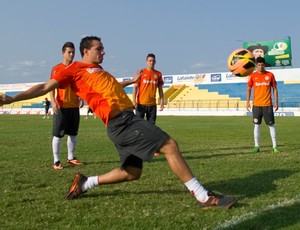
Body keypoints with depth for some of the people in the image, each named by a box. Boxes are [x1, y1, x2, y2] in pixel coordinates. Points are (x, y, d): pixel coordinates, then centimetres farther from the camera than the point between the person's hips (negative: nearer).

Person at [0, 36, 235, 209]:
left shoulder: (97, 70, 26)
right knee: (170, 145, -15)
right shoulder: (76, 68, 2)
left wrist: (132, 80, 54)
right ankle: (204, 197, -12)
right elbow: (46, 87, -1)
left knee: (132, 172, 15)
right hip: (121, 122, -10)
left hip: (126, 121, 10)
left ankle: (85, 183, 27)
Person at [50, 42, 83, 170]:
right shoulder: (57, 69, -3)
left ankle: (71, 158, 23)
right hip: (61, 106, -5)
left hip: (74, 106, 6)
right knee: (58, 134, -3)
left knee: (73, 133, 11)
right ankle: (56, 161, 1)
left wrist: (80, 98, 3)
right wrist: (53, 100, -19)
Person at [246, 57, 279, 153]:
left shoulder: (270, 75, 2)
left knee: (271, 125, 1)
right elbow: (249, 89, 8)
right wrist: (248, 102, -1)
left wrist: (276, 102, 0)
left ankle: (275, 146, 6)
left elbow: (274, 89, 5)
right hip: (256, 104, 1)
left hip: (268, 104, -1)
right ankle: (256, 146, 9)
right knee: (257, 125, 3)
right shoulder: (252, 76, 3)